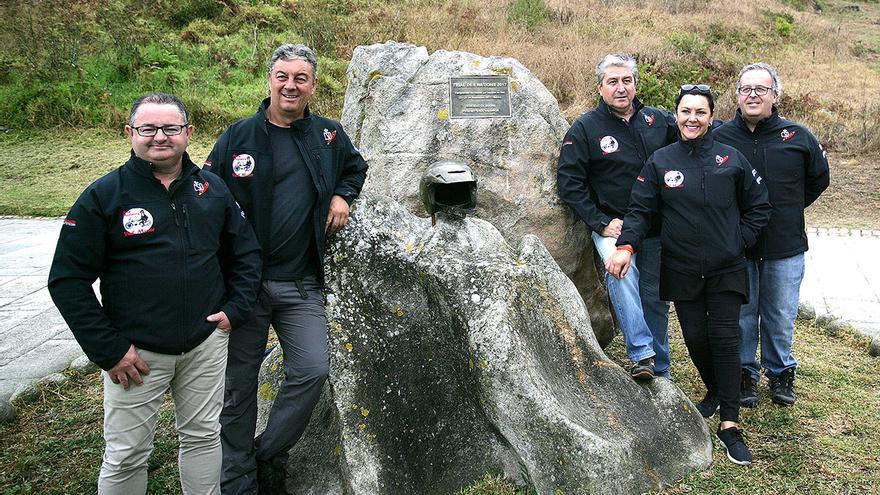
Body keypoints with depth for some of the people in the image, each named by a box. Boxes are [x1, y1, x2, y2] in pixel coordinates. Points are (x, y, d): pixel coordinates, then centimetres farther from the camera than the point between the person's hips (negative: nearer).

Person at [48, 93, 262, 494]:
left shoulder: (212, 189, 5)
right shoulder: (104, 196, -7)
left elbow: (246, 253, 15)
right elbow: (67, 280, -8)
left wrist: (235, 309, 1)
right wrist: (108, 350, -11)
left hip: (206, 343, 3)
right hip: (136, 352, -3)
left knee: (203, 437, 16)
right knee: (126, 454, 7)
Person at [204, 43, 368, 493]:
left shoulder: (329, 134, 7)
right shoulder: (240, 135, -2)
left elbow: (356, 167, 28)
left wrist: (343, 196, 7)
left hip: (301, 284, 2)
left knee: (312, 372, -6)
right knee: (239, 383, 6)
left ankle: (268, 456, 17)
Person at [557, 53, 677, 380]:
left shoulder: (659, 120, 5)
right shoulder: (585, 128, -5)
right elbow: (568, 181, -9)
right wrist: (600, 223, -14)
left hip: (657, 230, 4)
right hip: (613, 226, -4)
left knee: (656, 300, 9)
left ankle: (660, 372, 24)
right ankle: (641, 354, -28)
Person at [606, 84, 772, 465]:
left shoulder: (731, 159, 2)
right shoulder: (660, 161, 2)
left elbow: (758, 206, 10)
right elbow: (640, 209, 0)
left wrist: (740, 241, 0)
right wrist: (626, 246, -15)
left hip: (726, 270, -1)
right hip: (681, 272, 1)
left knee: (725, 339, -6)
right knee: (695, 338, 8)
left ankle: (730, 424, -1)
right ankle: (715, 391, 36)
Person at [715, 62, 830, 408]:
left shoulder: (797, 137, -2)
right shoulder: (720, 138, -5)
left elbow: (818, 179, 15)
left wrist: (788, 209, 12)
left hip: (785, 249, 1)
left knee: (781, 316, 12)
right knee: (741, 315, 10)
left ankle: (781, 373, 32)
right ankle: (745, 373, 27)